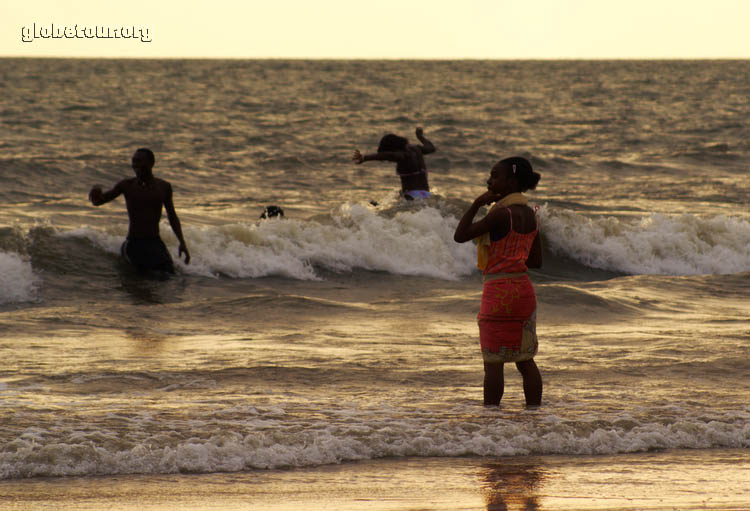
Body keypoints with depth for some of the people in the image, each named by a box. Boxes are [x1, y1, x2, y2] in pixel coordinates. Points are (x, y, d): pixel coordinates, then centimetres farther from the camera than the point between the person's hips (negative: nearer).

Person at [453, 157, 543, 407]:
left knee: (493, 361, -1)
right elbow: (536, 261, 14)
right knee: (525, 360, 11)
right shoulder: (530, 215, 9)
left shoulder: (502, 214, -16)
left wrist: (476, 204, -9)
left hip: (499, 291, -8)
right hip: (524, 290, 8)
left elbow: (460, 235, -15)